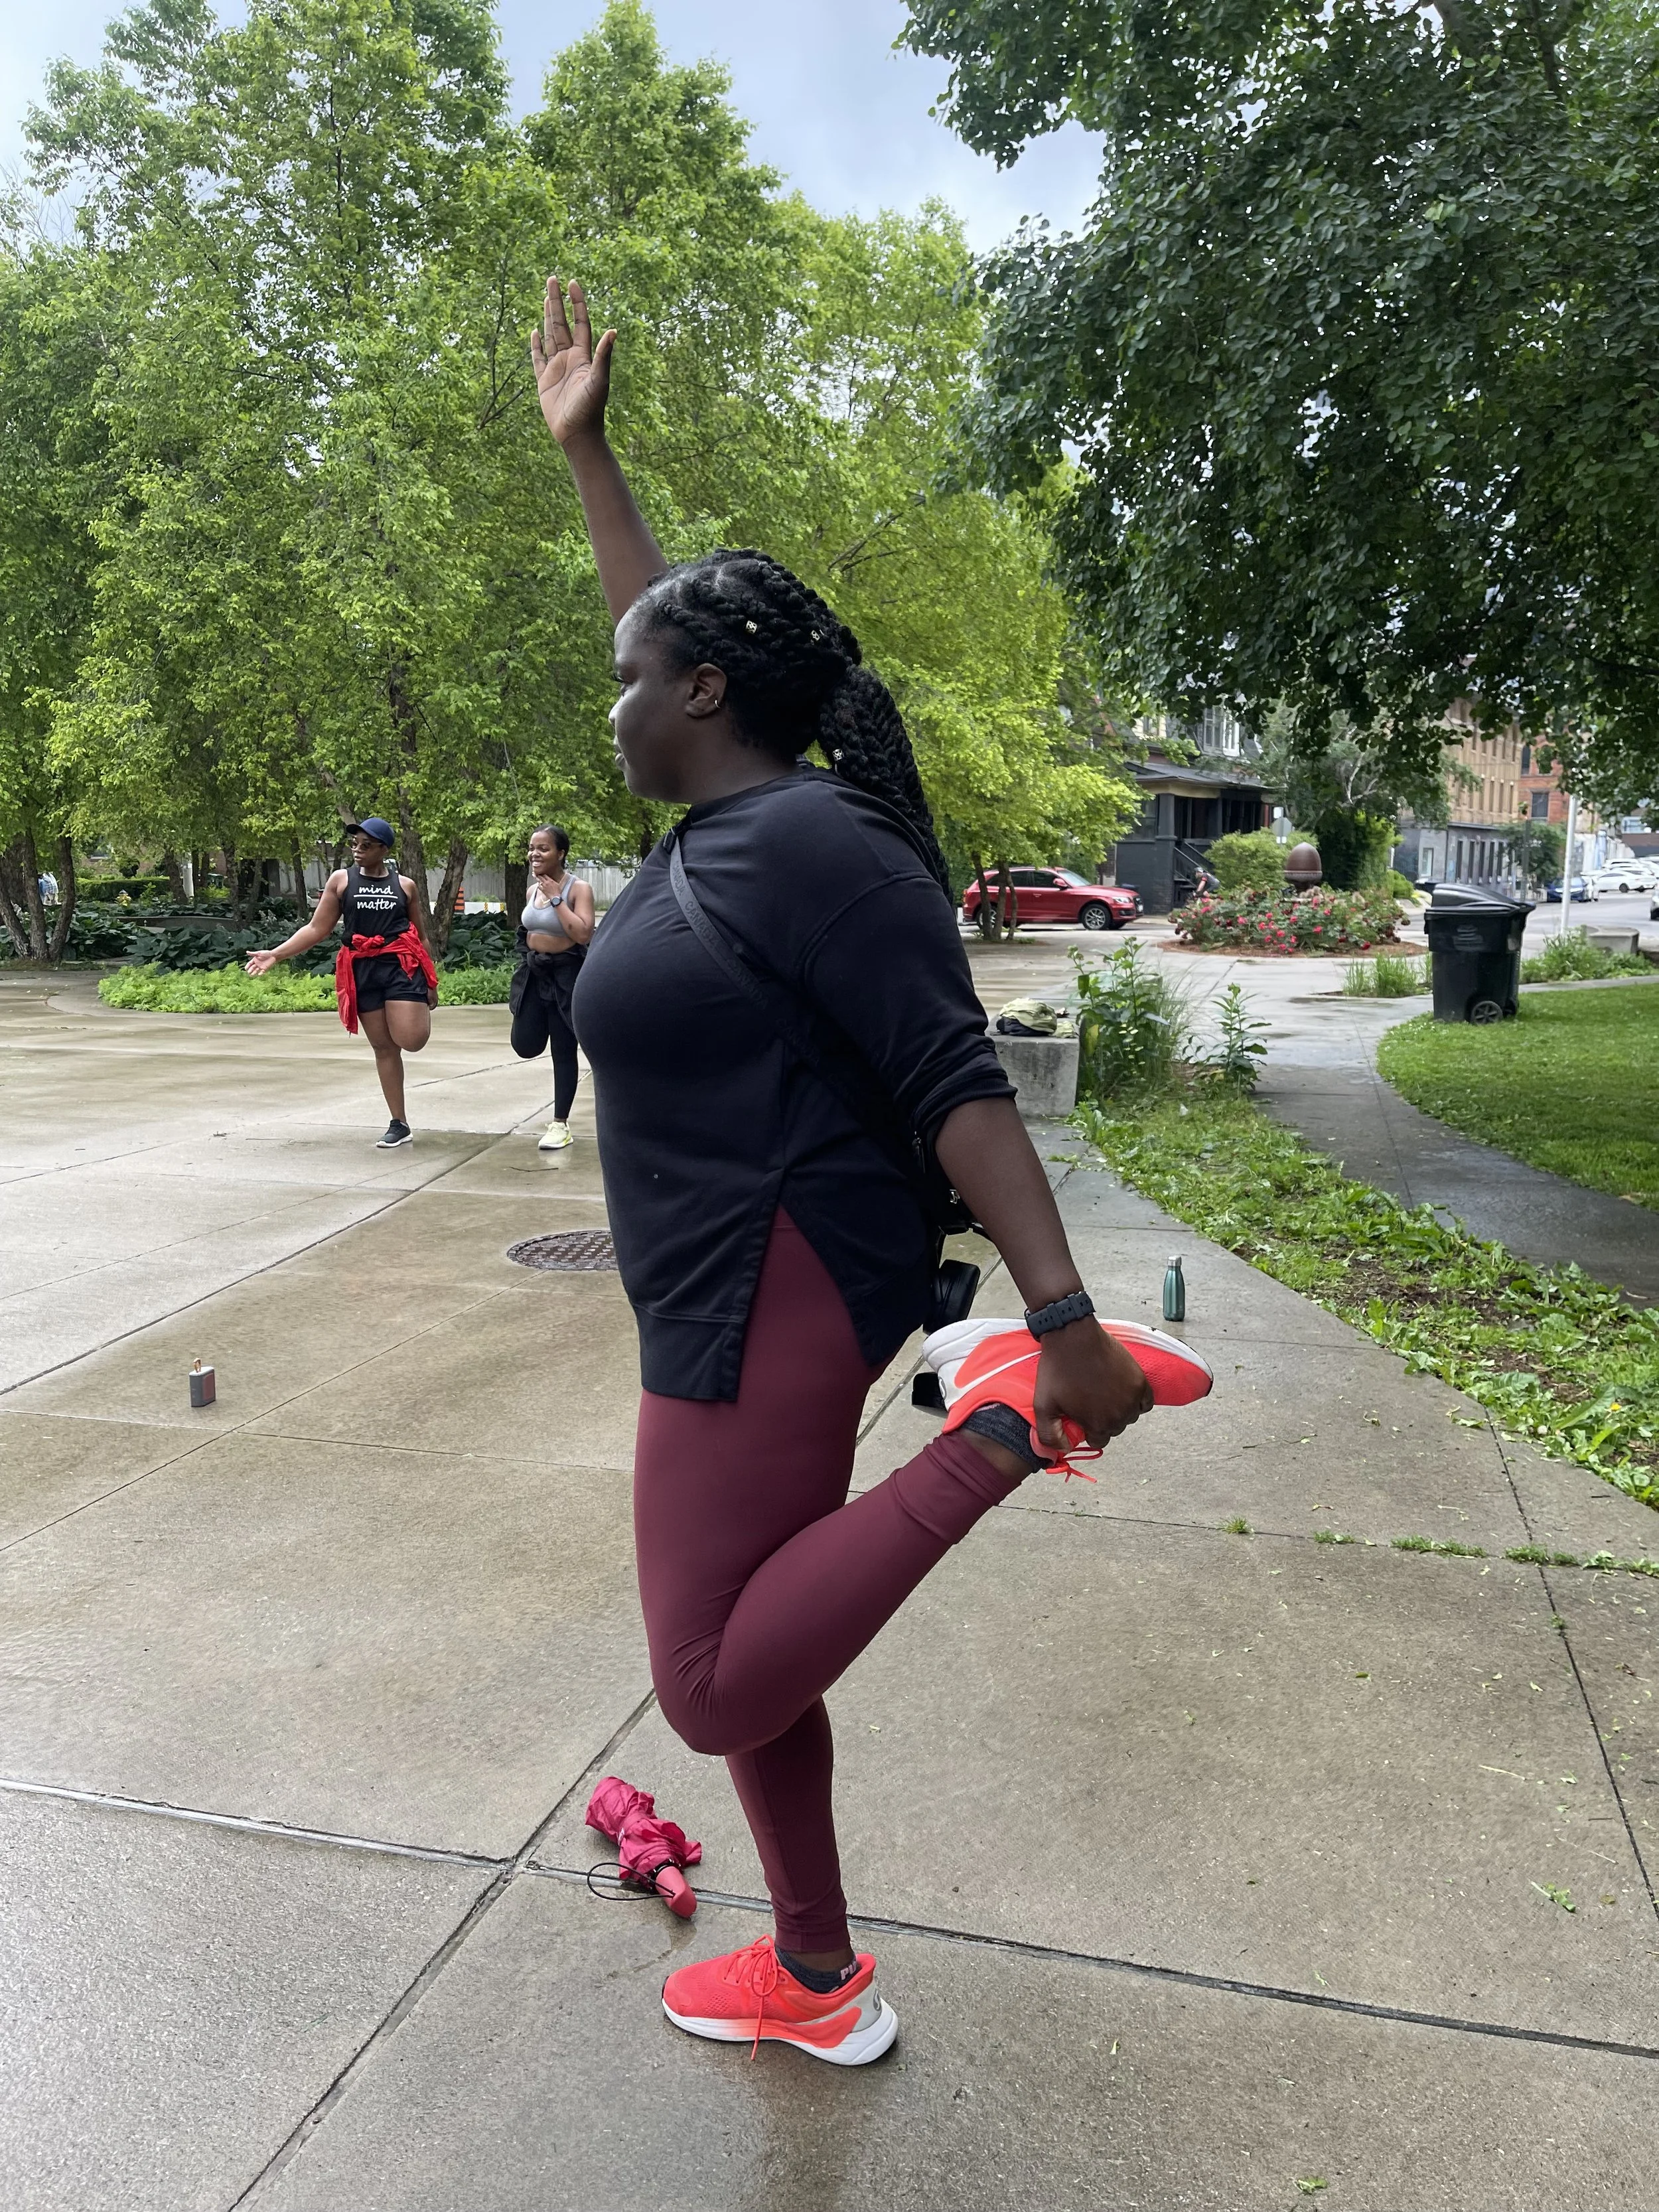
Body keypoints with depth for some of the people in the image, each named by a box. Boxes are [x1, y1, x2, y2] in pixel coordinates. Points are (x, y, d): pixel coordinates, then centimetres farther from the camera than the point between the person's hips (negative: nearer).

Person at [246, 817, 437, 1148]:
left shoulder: (404, 885, 8)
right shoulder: (341, 880, 6)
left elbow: (420, 936, 15)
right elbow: (317, 929, 5)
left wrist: (431, 982, 14)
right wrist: (274, 954, -5)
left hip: (401, 965, -1)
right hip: (362, 970, 1)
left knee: (411, 1041, -18)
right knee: (383, 1047, 4)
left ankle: (416, 1007, 21)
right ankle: (399, 1124, 12)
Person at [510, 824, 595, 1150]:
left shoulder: (578, 888, -14)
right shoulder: (533, 891, 6)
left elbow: (583, 934, -27)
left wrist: (556, 898, -23)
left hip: (566, 976, -6)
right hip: (533, 973, 6)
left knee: (563, 1052, 2)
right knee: (526, 1046, 2)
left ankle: (560, 1124, 11)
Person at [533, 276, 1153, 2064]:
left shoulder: (809, 843, -17)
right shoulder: (731, 820, 10)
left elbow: (956, 1082, -23)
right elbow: (674, 633, 26)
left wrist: (1064, 1321, -27)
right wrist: (583, 452, 32)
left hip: (772, 1299, -10)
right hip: (739, 1300, 10)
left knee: (715, 1690, -9)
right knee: (742, 1662, 17)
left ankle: (1008, 1429, -7)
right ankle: (817, 1983, 34)